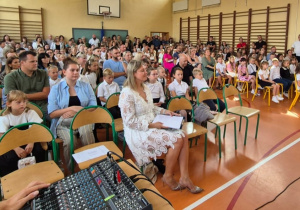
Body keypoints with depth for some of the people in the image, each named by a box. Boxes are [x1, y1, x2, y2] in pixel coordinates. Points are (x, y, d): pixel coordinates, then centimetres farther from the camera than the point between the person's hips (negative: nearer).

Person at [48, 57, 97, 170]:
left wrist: (76, 112, -11)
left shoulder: (86, 86, 12)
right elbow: (52, 114, -1)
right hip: (64, 123, 0)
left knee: (86, 131, -35)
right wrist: (72, 108, -10)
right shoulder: (56, 89, 8)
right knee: (70, 140, -32)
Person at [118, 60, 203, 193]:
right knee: (176, 140, -22)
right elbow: (130, 121, -19)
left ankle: (184, 177, -7)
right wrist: (152, 125, -21)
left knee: (183, 136, -11)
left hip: (153, 126, 8)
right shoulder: (127, 93, -17)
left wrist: (164, 111, 3)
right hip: (138, 131, -8)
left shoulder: (145, 88, 10)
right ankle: (168, 176, 0)